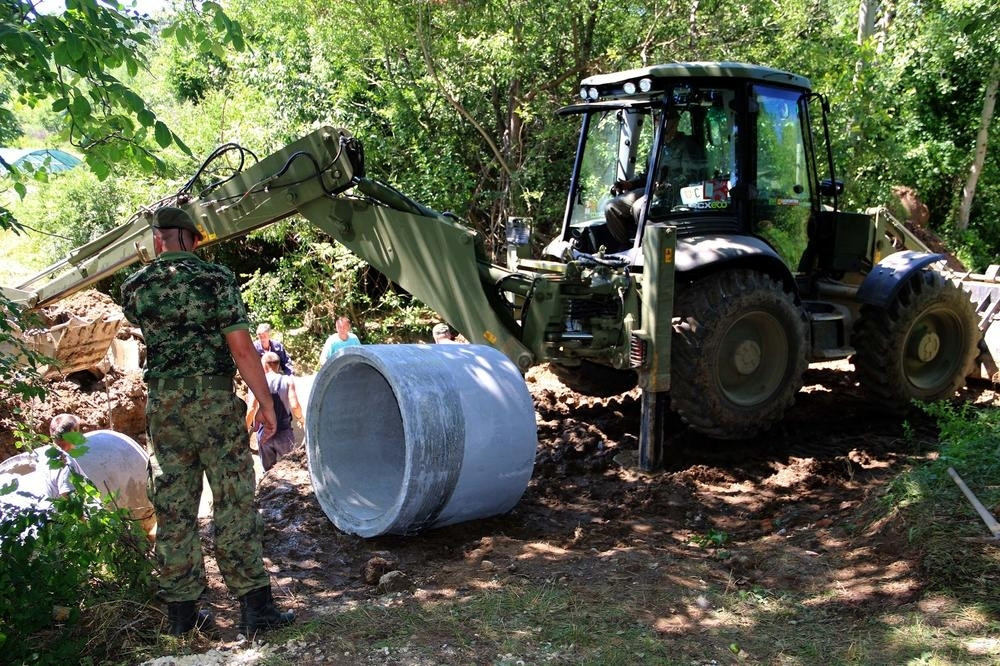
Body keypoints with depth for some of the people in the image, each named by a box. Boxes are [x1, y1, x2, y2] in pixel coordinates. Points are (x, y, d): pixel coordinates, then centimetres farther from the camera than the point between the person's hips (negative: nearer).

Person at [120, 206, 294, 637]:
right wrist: (266, 400, -3)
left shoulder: (134, 288, 4)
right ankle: (254, 607, 2)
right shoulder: (216, 278, -6)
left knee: (173, 510, 10)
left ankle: (182, 612, 17)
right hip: (214, 402, -3)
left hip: (162, 404, 4)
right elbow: (241, 348, -10)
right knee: (234, 504, 1)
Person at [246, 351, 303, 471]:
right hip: (284, 433, -1)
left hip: (264, 433, 1)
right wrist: (300, 418, 7)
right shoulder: (287, 381, -3)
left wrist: (245, 429, 2)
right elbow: (295, 406, -13)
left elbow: (252, 409, -10)